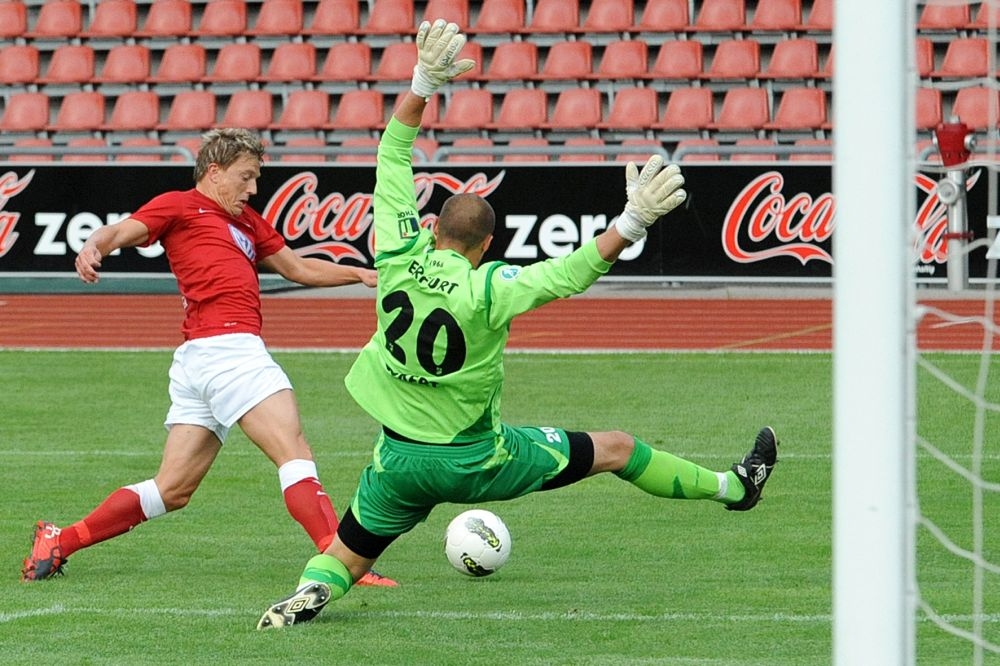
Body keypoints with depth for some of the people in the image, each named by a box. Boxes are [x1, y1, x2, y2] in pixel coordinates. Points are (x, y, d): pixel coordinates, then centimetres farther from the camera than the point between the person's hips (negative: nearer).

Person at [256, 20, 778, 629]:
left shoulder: (399, 258, -10)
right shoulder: (487, 289, -20)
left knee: (344, 561, 15)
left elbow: (393, 157, -2)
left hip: (400, 458, 2)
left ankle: (309, 594, -20)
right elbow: (574, 272, -20)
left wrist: (424, 84, -3)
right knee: (616, 448, 14)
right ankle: (732, 488, 27)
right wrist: (632, 222, -21)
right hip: (475, 459, -2)